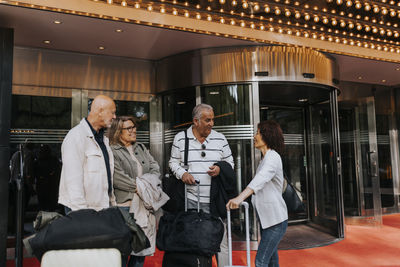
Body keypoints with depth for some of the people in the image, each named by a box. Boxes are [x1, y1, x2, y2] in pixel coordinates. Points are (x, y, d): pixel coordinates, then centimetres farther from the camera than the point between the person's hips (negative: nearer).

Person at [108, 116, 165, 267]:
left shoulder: (141, 148, 18)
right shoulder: (112, 151, -5)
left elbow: (155, 168, 12)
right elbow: (117, 177, -15)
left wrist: (145, 182, -5)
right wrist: (138, 186, -10)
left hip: (144, 205, 6)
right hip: (125, 205, -6)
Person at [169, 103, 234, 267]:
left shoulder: (220, 139, 6)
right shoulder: (180, 138, 3)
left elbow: (230, 163, 12)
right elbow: (173, 162, 9)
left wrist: (220, 168, -9)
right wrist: (182, 173, -10)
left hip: (215, 199, 1)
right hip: (190, 199, 0)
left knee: (221, 238, 4)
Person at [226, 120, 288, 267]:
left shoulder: (273, 157, -16)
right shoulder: (265, 159, 15)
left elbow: (261, 179, -35)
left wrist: (240, 197, -48)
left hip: (276, 219, -10)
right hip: (267, 218, 10)